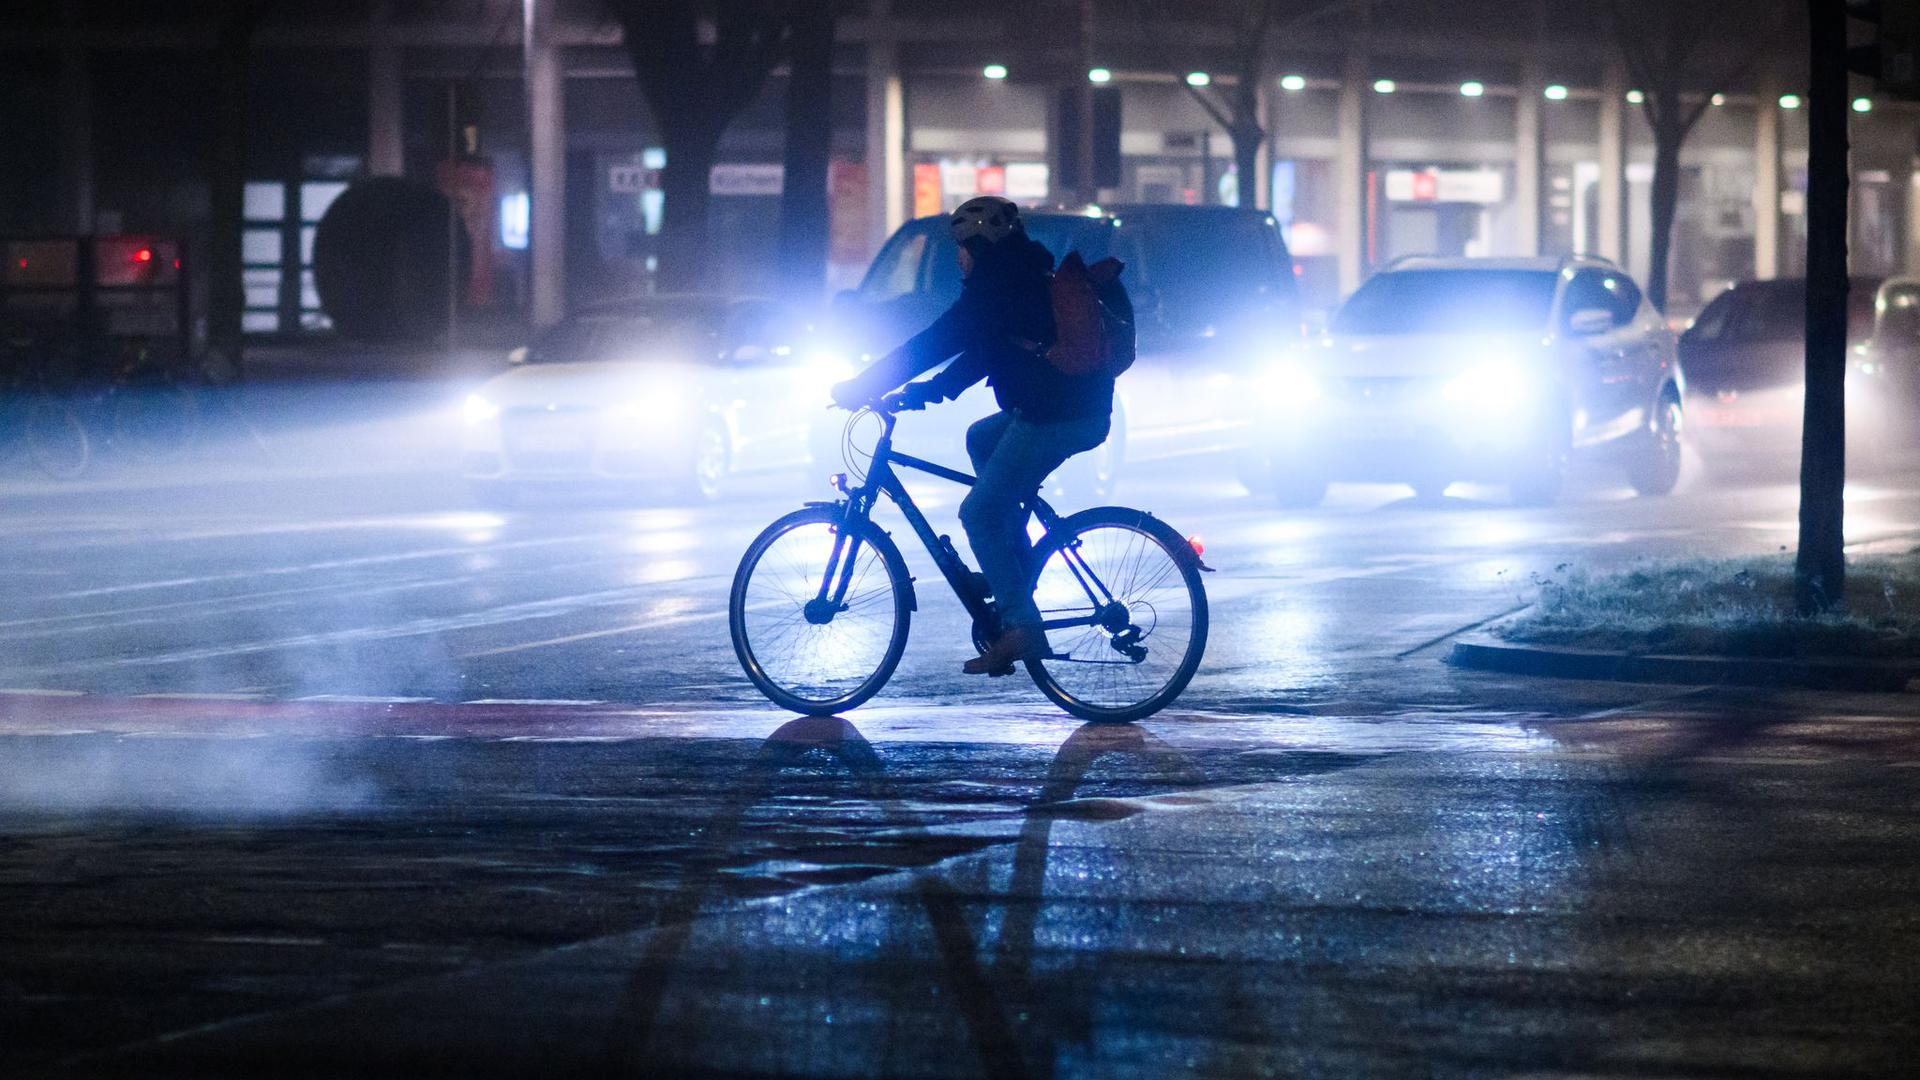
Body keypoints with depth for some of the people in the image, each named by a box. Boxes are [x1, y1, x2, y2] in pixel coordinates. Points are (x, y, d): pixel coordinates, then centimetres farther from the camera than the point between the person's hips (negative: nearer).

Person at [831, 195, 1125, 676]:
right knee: (980, 438, 29)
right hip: (1084, 409, 10)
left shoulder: (998, 287, -9)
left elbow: (936, 342, -10)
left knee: (981, 512, -5)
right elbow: (980, 353, 28)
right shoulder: (1027, 278, 22)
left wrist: (862, 388, -4)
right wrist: (924, 391, 23)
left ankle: (1020, 624, -12)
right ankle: (1018, 569, 23)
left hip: (1055, 417, -10)